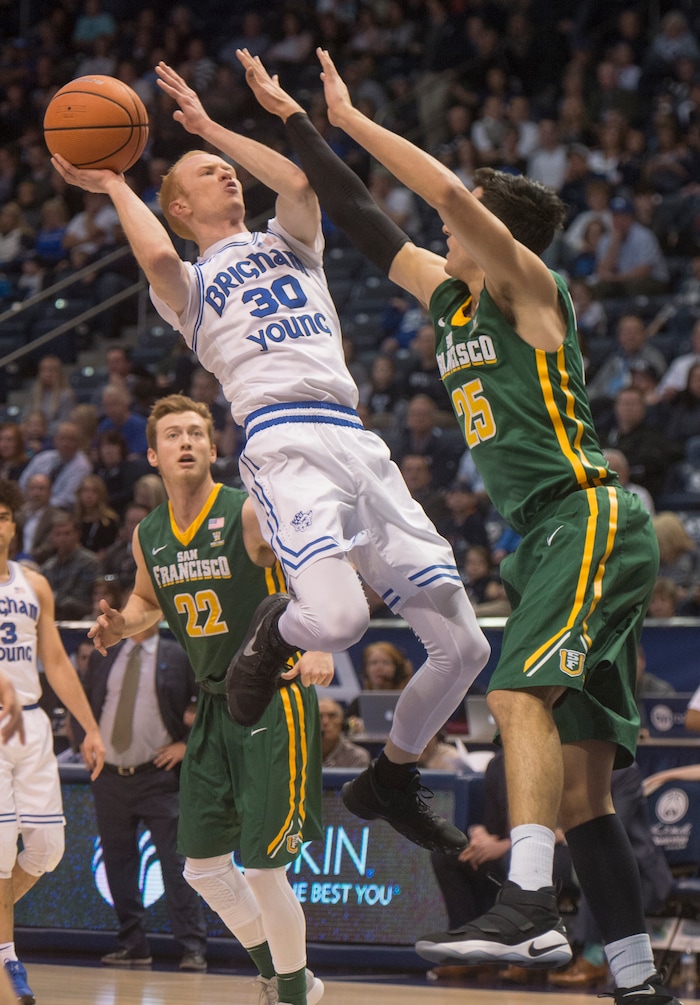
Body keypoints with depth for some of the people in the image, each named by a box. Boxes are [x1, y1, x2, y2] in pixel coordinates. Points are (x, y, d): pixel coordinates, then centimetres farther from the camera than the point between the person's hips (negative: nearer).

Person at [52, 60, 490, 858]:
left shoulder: (286, 244, 28)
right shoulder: (187, 283, 17)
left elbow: (297, 182, 6)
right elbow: (157, 258, -9)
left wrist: (209, 126, 14)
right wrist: (115, 187, 7)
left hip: (357, 443, 5)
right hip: (284, 441, -5)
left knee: (462, 645, 0)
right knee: (338, 620, -33)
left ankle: (393, 778, 22)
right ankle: (275, 631, 4)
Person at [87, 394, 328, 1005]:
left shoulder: (251, 513, -15)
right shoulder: (148, 536, 5)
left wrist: (320, 643, -38)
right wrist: (122, 626, 3)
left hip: (275, 700, -7)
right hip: (215, 706, 7)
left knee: (263, 869, -9)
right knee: (203, 867, 10)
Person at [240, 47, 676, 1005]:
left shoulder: (527, 285, -5)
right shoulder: (448, 296, 17)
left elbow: (451, 192, -20)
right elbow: (363, 219, 22)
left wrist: (352, 120, -10)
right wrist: (290, 117, 22)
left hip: (589, 520, -9)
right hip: (545, 535, 9)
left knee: (521, 694, -28)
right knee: (579, 784, 5)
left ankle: (529, 908, -38)